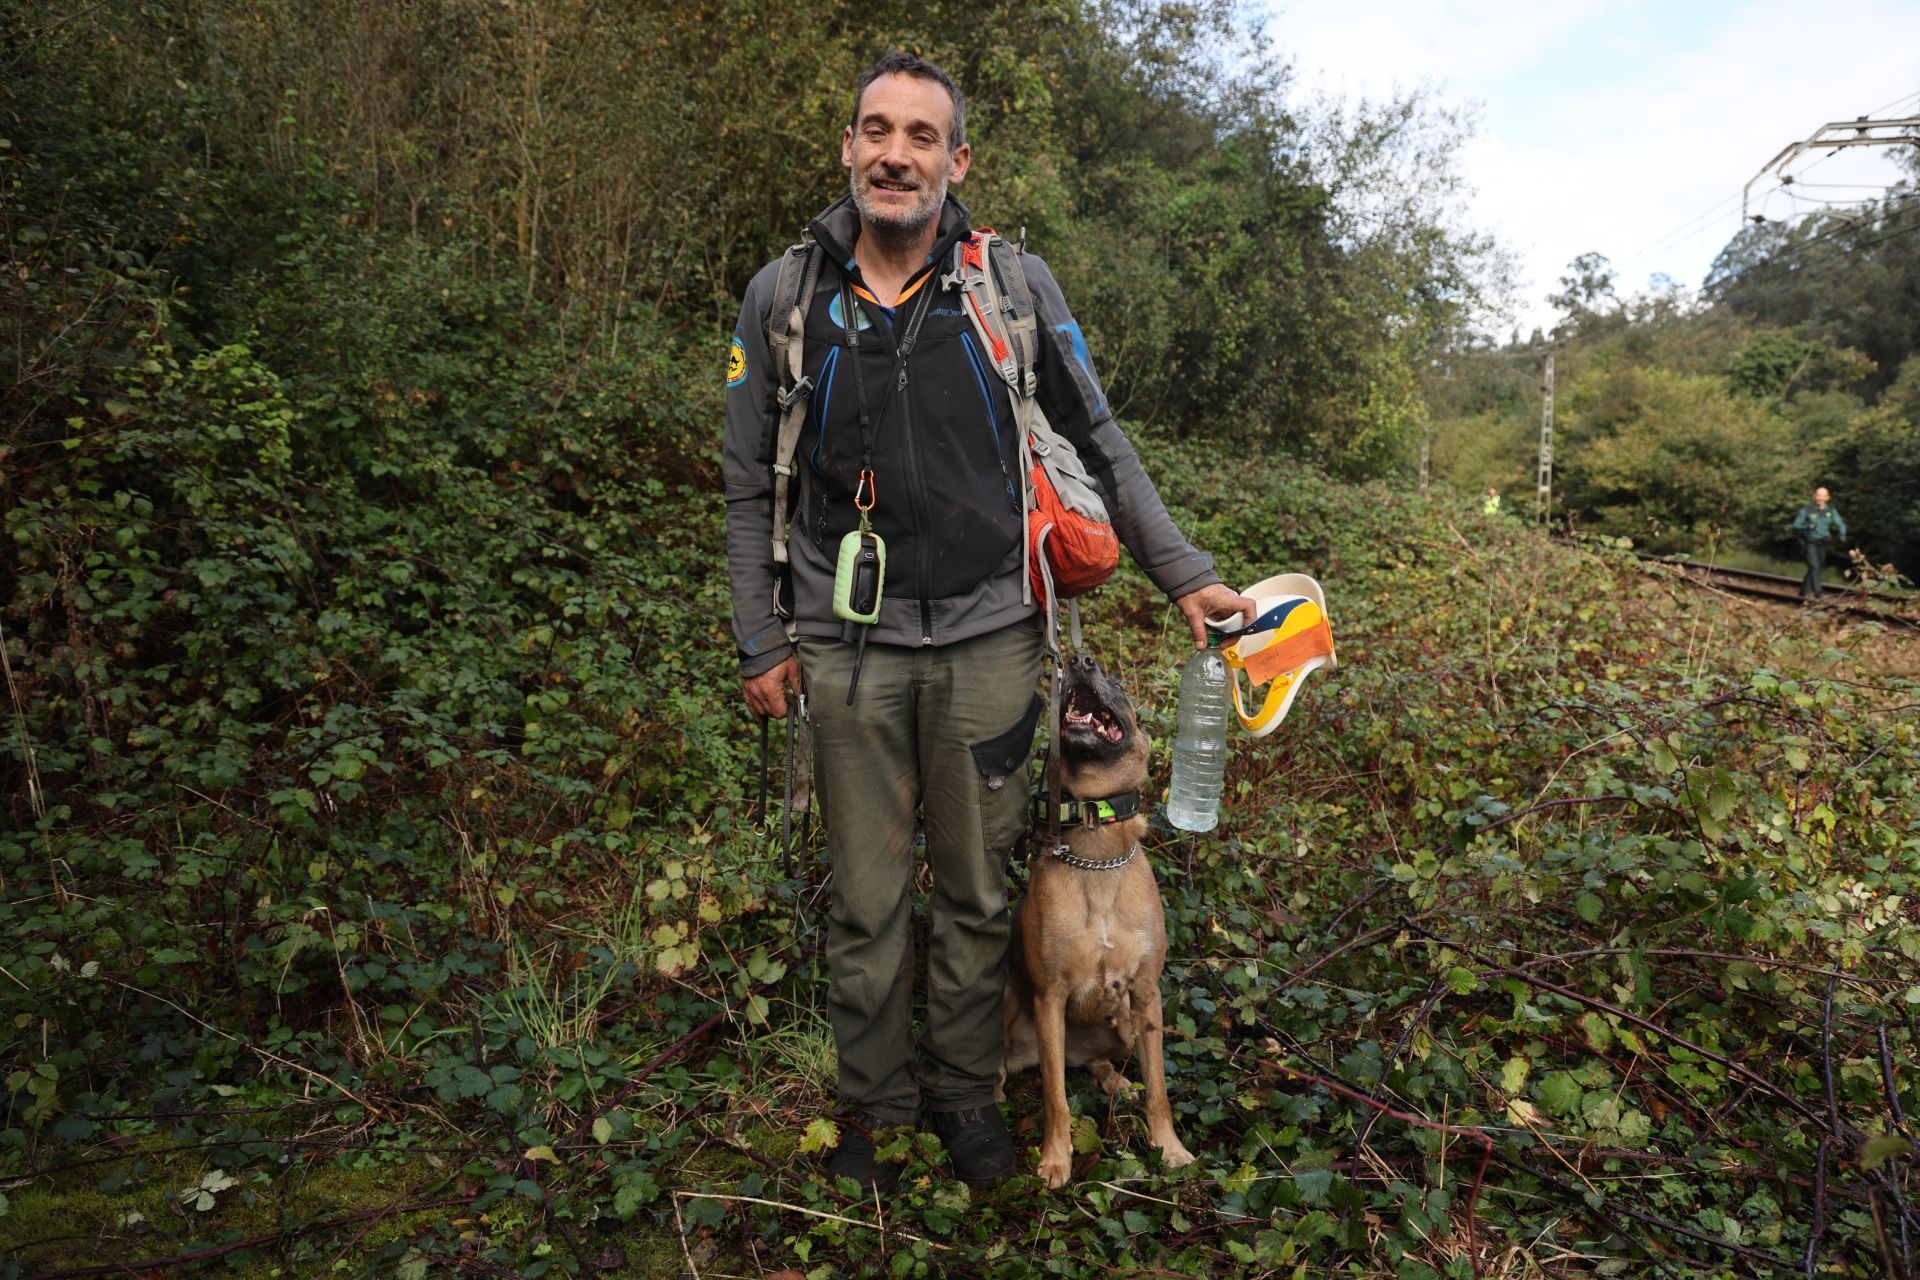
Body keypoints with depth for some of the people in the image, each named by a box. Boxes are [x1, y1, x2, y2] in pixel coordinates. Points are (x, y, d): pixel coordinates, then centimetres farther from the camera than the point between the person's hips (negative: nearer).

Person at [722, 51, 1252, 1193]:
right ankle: (874, 1106, 30)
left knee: (978, 893, 12)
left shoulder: (1017, 285, 0)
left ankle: (967, 1090, 33)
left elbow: (1100, 446, 9)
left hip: (988, 640, 0)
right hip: (850, 648, 0)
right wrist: (762, 642, 5)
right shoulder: (784, 298, 2)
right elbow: (753, 488, 8)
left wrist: (1184, 574, 5)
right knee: (867, 900, 10)